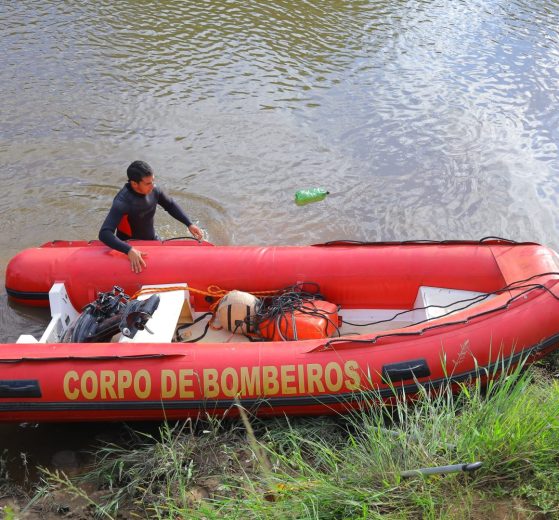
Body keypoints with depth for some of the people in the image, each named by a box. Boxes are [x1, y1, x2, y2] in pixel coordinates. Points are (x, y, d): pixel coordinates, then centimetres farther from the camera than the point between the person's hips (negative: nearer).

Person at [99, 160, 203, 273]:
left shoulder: (153, 190, -13)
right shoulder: (122, 202, -33)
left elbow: (170, 205, 7)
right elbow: (104, 234, -40)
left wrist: (189, 224, -4)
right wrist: (129, 250, -53)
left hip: (152, 241, 6)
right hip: (130, 246, -6)